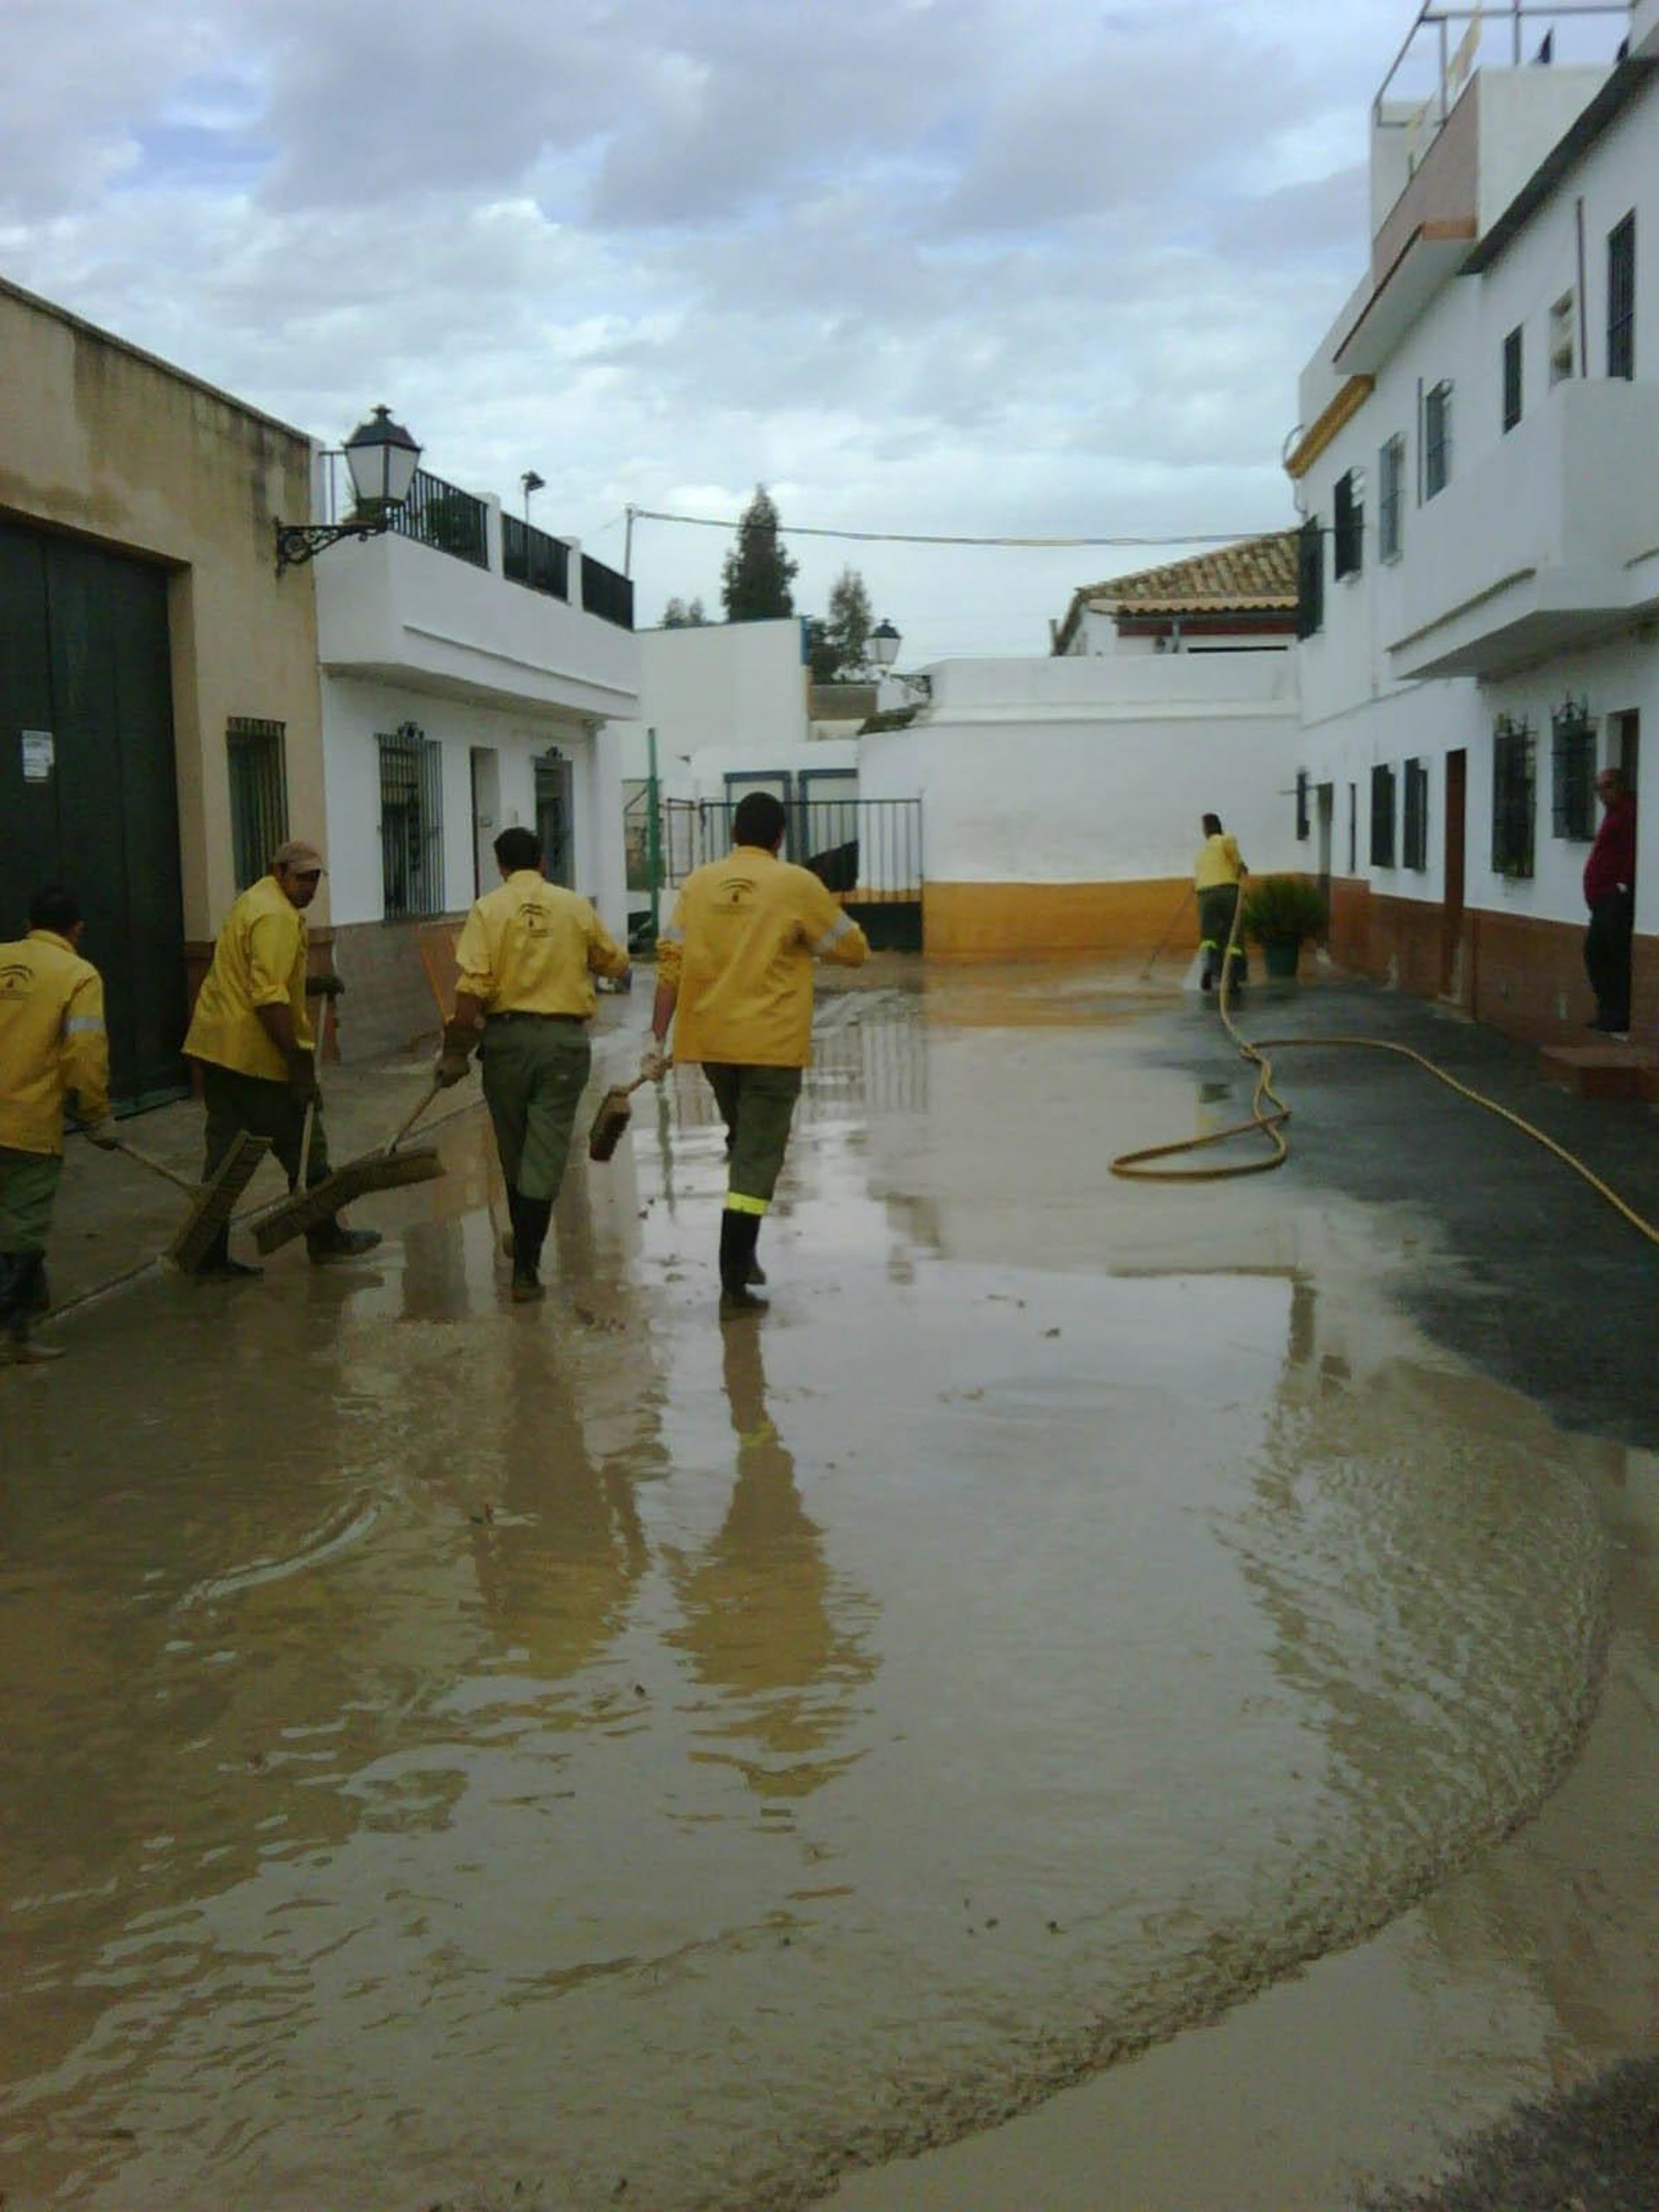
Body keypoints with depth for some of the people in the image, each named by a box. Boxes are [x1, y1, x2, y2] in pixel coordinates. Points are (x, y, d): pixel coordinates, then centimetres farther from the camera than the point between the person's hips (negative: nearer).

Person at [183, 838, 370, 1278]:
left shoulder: (254, 903, 19)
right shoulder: (277, 916, -15)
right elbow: (269, 998, -24)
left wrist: (312, 986, 13)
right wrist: (299, 1062, -22)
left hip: (217, 1047, 10)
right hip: (255, 1053, -10)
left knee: (225, 1154, 9)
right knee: (304, 1150, 6)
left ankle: (212, 1257, 9)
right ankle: (325, 1238, 21)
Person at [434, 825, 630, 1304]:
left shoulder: (489, 909, -2)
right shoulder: (575, 907, 3)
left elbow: (471, 985, -11)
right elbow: (616, 963, 13)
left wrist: (456, 1048, -7)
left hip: (507, 1036, 0)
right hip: (565, 1037, 0)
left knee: (513, 1151, 17)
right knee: (545, 1154, 0)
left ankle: (525, 1245, 33)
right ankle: (525, 1267, -5)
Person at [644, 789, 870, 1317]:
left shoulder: (698, 884, 4)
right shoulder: (798, 885, -4)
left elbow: (670, 963, 1)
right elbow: (854, 951, 3)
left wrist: (657, 1040, 4)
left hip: (710, 1041, 4)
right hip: (772, 1044, -4)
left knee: (743, 1143, 25)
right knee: (757, 1160, -1)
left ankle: (742, 1255, 29)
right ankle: (734, 1284, -4)